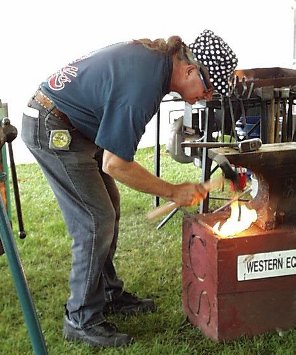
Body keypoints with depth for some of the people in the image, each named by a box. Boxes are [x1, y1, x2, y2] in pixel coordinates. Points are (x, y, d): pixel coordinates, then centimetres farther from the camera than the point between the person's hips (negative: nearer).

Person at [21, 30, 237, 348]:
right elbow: (115, 165, -24)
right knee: (97, 222, -8)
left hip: (73, 126, 10)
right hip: (51, 130, -10)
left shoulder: (154, 55, -1)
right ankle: (82, 320, 3)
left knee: (108, 212, 12)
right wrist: (173, 192, -15)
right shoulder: (143, 84, -30)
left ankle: (109, 295, 25)